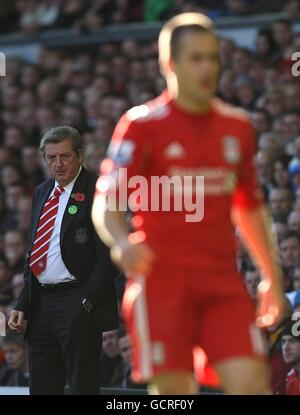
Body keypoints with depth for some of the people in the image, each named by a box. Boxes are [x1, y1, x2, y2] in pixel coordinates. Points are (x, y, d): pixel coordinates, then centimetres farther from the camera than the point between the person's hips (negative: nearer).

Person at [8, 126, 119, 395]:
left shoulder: (97, 192, -7)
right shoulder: (42, 193, 16)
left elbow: (109, 257, -12)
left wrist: (85, 304, -19)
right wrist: (23, 303, 10)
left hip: (77, 304, -7)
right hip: (41, 303, 7)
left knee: (82, 386, -4)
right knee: (42, 388, 9)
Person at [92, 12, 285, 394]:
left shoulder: (237, 127, 14)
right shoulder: (142, 124, -1)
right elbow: (105, 204, -8)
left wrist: (271, 276, 21)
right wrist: (121, 243, -28)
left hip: (222, 277, 4)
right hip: (162, 276, -4)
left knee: (252, 382, -9)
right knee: (174, 389, -7)